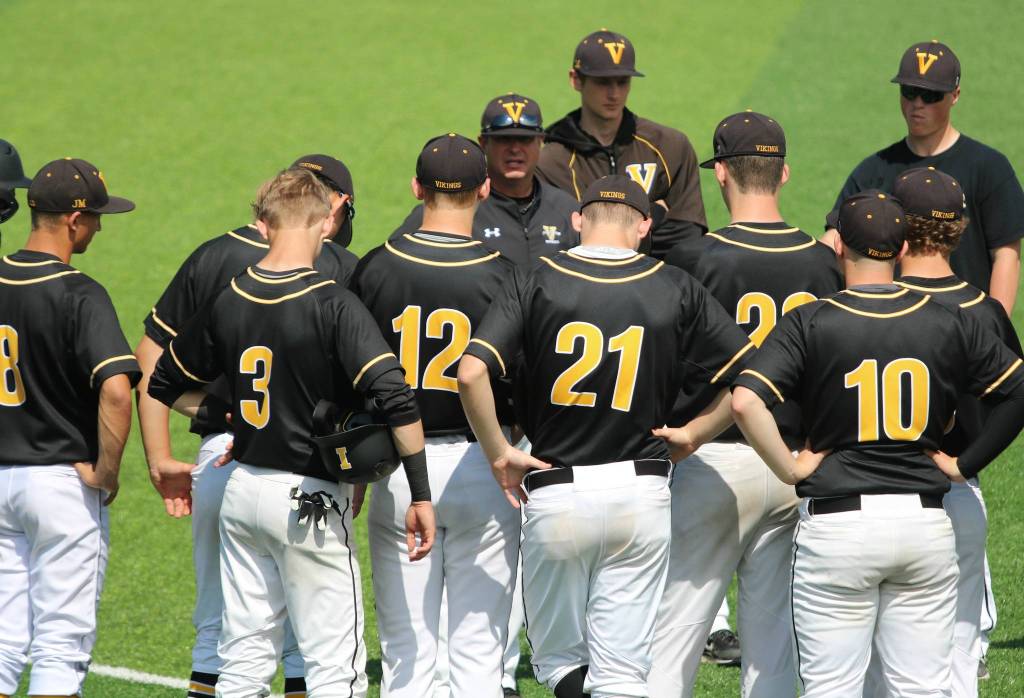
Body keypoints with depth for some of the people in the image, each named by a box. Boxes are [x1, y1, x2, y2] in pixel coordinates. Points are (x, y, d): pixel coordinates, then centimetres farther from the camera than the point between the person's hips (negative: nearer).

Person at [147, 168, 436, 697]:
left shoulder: (228, 300, 2)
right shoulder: (331, 303, -15)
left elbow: (165, 385, 15)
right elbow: (394, 397, -24)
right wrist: (420, 494, -19)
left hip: (243, 491, 6)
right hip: (310, 496, -6)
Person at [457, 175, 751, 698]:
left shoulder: (535, 283, -4)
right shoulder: (676, 290, 1)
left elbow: (471, 373, -16)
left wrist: (498, 454, -4)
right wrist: (689, 438, 11)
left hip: (556, 492, -1)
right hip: (642, 493, 1)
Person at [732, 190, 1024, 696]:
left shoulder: (809, 323, -6)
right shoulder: (950, 325, 3)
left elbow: (745, 401, -19)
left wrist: (789, 468, -7)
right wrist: (966, 463, 8)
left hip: (837, 522, -3)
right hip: (927, 521, 3)